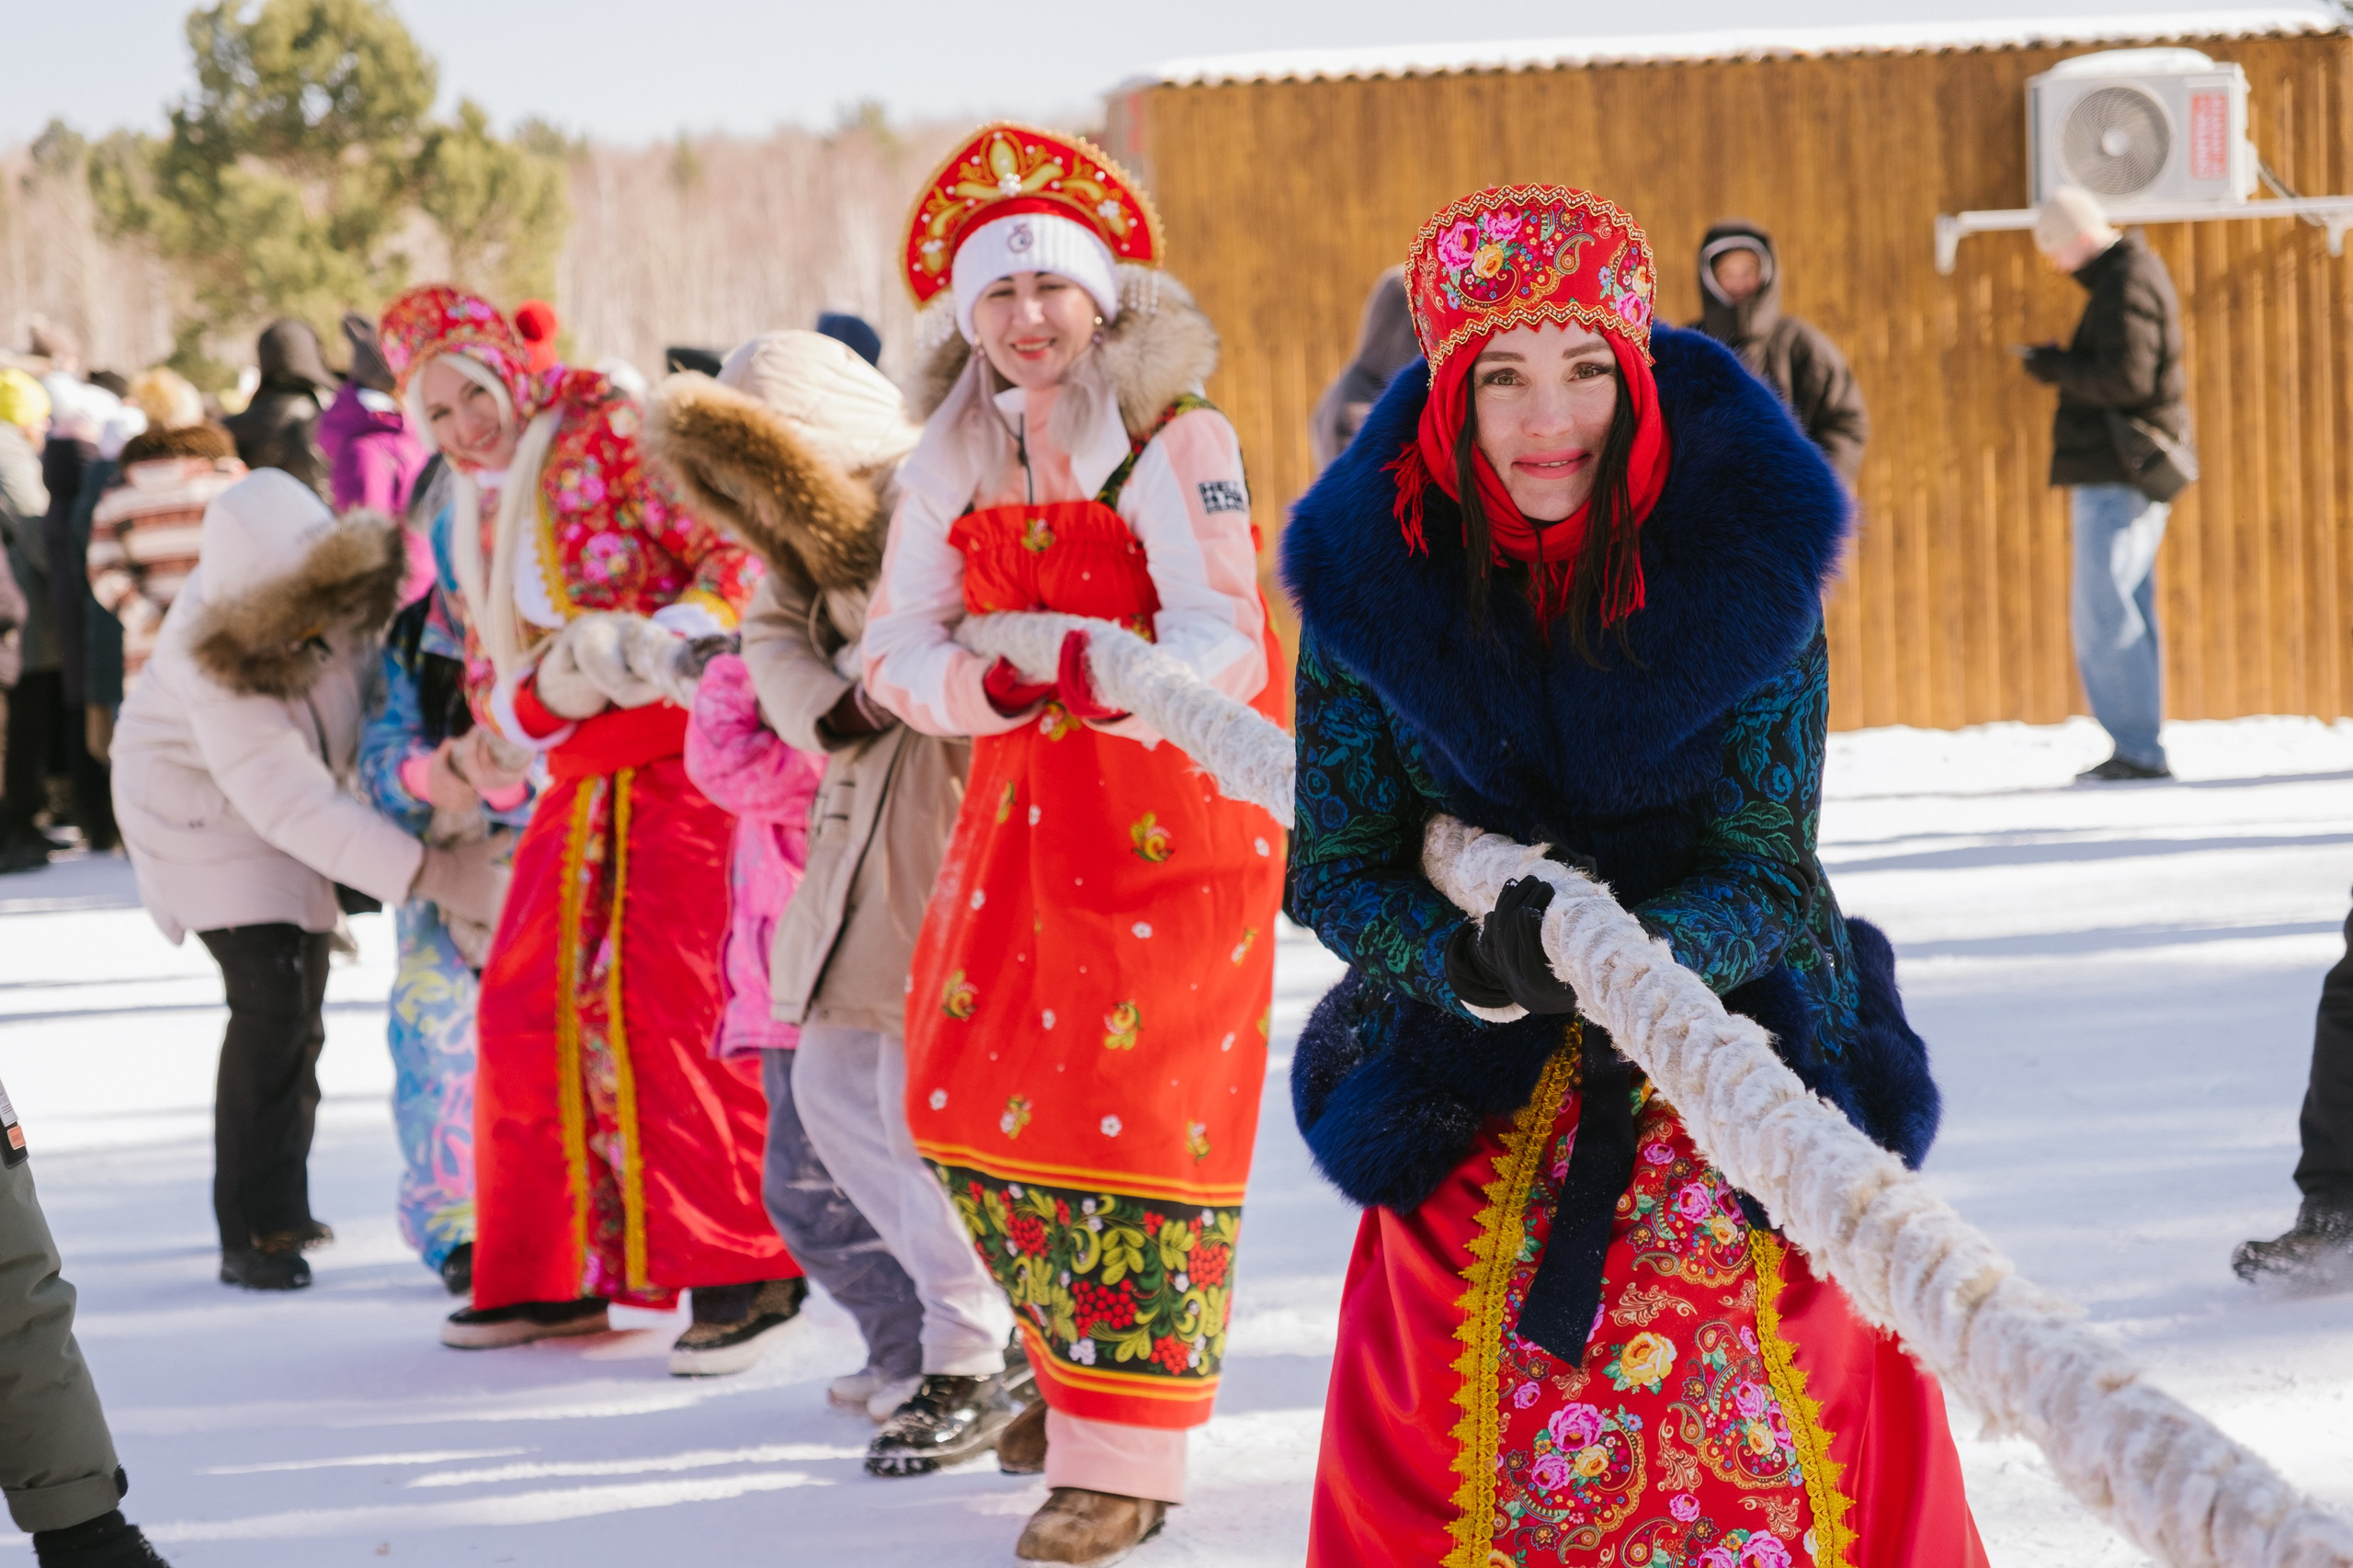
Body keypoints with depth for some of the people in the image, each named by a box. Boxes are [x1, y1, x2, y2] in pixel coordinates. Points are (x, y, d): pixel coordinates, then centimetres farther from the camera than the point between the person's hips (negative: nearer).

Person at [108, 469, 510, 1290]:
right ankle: (252, 1236, -13)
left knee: (302, 1011, 14)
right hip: (207, 813, -7)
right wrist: (430, 873, -43)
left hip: (295, 798, 7)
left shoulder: (343, 587, -23)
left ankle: (281, 1207, 30)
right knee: (271, 1005, -18)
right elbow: (294, 806, -39)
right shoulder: (215, 667, -38)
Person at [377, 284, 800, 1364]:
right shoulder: (464, 529, 17)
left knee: (668, 997, -15)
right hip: (580, 776, 7)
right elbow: (493, 694, 14)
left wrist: (667, 636, -27)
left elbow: (735, 552, -10)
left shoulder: (605, 434, -3)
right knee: (525, 1007, 5)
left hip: (678, 754, -7)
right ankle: (545, 1275, 16)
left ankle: (741, 1266, -11)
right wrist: (556, 681, -9)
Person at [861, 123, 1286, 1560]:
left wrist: (1120, 683, -40)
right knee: (973, 1106, 5)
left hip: (1180, 809, -6)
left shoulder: (1177, 441, -11)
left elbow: (1226, 636, -20)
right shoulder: (956, 463, 6)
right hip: (1023, 807, 6)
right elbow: (897, 650, 4)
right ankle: (1075, 1366, 26)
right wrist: (986, 682, -18)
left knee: (1142, 1114, -8)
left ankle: (1125, 1453, -4)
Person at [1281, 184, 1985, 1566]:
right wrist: (1476, 961, -26)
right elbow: (1333, 865, -5)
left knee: (1761, 1451, -7)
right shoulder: (1378, 571, -8)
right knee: (1461, 1457, -3)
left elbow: (1764, 868, -12)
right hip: (1480, 1100, 1)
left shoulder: (1744, 559, -11)